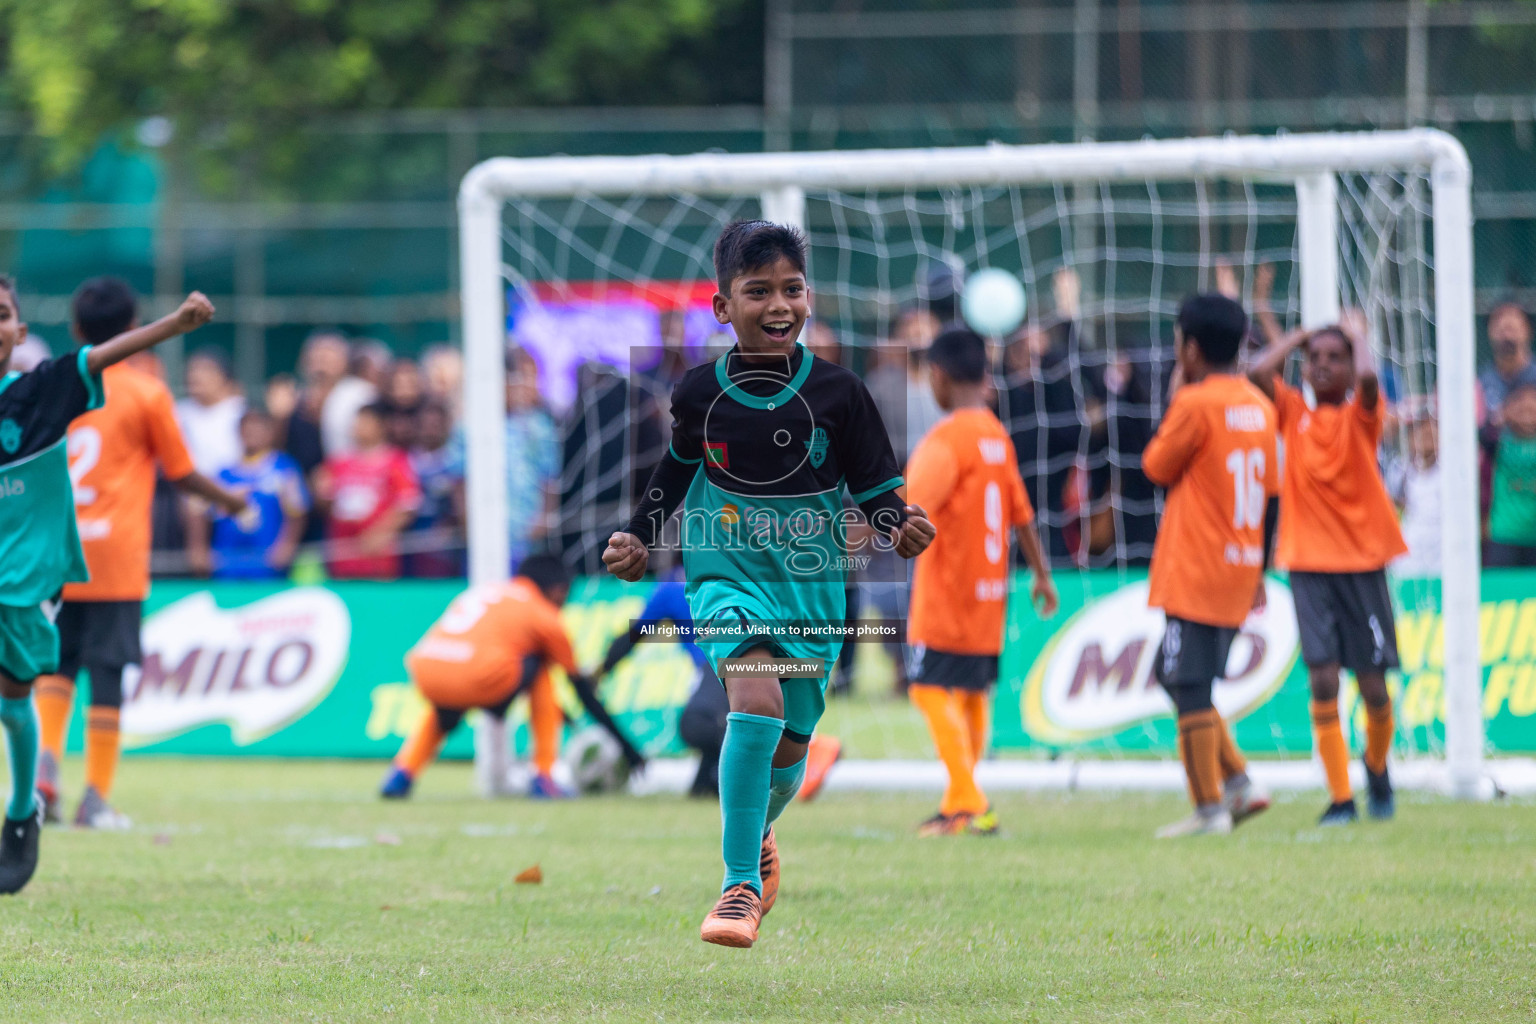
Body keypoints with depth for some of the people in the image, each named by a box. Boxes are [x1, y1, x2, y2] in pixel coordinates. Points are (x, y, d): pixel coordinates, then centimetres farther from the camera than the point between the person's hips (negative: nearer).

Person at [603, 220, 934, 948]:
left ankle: (757, 830, 47)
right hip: (728, 577, -2)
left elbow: (875, 491, 1)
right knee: (759, 699, -29)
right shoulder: (702, 393, -2)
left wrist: (899, 529, -19)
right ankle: (740, 885, -25)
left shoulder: (837, 395, -4)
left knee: (786, 756, 9)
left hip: (812, 587, 2)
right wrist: (639, 538, 10)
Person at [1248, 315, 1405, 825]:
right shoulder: (1295, 414, 7)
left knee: (1372, 683, 2)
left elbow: (1368, 379, -21)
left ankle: (1377, 766, 31)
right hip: (1309, 565, 1)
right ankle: (1340, 797, -5)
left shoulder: (1361, 415, 1)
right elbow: (1259, 372, -9)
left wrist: (1357, 334, -3)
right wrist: (1297, 338, 5)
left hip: (1362, 563, -1)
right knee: (1323, 681, -8)